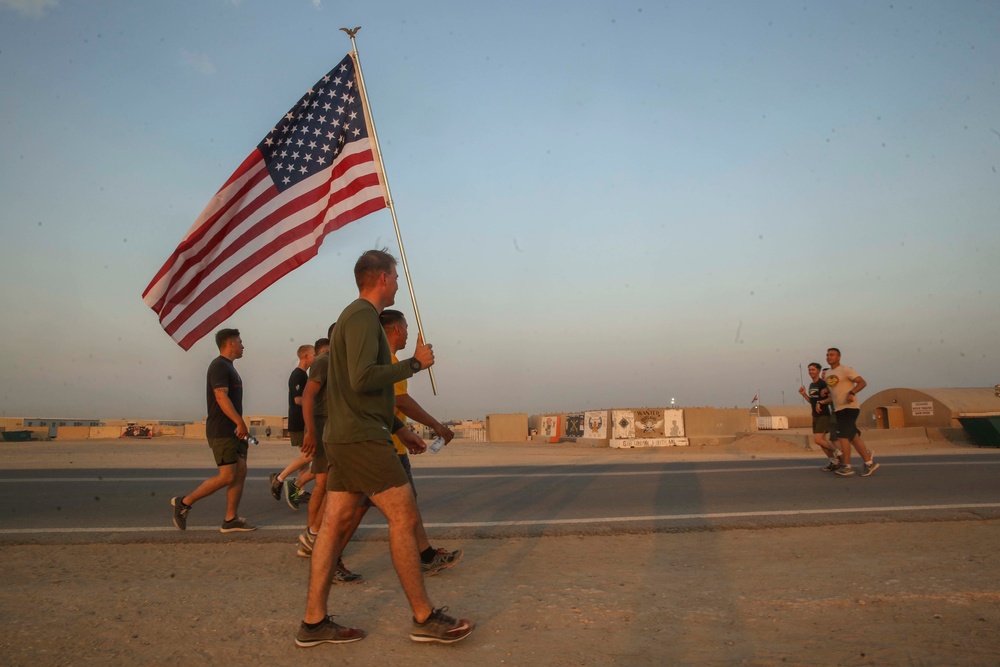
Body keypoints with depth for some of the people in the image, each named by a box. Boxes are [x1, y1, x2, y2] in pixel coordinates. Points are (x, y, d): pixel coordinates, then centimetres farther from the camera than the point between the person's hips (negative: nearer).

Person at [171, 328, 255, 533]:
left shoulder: (228, 367, 18)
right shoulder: (219, 366, -12)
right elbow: (221, 397, -23)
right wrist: (240, 422, -26)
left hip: (233, 430, 10)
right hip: (222, 431, -10)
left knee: (240, 473, 6)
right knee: (227, 476, -9)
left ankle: (231, 520, 9)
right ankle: (184, 502, 4)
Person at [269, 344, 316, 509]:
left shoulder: (303, 375, 17)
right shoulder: (298, 375, -14)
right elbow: (298, 399, -20)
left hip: (304, 422, 10)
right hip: (298, 423, -10)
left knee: (305, 456, 9)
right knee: (308, 456, -11)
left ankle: (297, 491, 12)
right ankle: (279, 478, -2)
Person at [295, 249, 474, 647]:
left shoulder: (355, 317, 21)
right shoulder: (363, 317, -11)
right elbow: (363, 379, -23)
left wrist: (398, 428, 25)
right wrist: (414, 363, -13)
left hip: (343, 437, 10)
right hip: (360, 438, -10)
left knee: (335, 523, 8)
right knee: (404, 516, -5)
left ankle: (313, 623, 13)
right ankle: (424, 619, 2)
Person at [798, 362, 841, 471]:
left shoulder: (823, 383, -12)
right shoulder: (811, 385, 14)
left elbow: (832, 398, -19)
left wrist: (821, 402, -28)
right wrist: (804, 394, 8)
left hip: (824, 415, -9)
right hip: (815, 416, 9)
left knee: (818, 439, -16)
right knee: (822, 440, 9)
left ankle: (838, 452, 3)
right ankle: (834, 461, 18)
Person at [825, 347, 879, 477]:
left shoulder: (846, 370, -9)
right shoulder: (828, 373, 15)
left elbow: (862, 382, -15)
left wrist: (852, 392, -28)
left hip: (849, 408, -8)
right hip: (838, 409, 8)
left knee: (843, 435, -13)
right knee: (853, 436, 9)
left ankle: (847, 466, -7)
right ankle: (869, 462, 18)